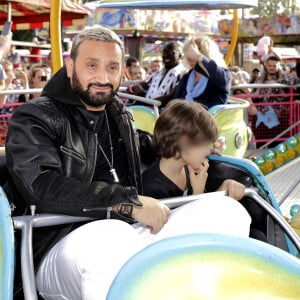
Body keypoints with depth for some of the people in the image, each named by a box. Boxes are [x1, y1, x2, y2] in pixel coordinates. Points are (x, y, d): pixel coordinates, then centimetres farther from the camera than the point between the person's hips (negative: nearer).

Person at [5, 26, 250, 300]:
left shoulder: (121, 117, 23)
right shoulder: (34, 118, 3)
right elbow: (43, 187, -15)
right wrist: (128, 203, -18)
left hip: (133, 233, 7)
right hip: (63, 246, -6)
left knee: (228, 211, -8)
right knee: (111, 235, -41)